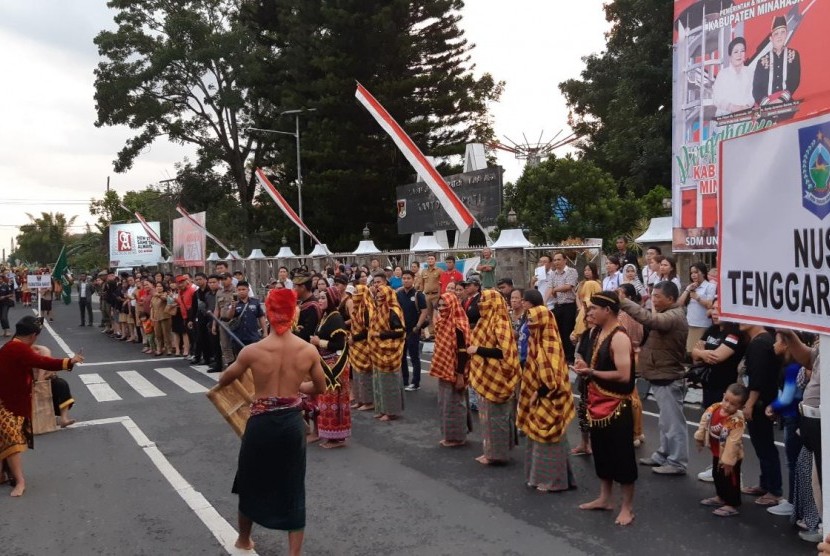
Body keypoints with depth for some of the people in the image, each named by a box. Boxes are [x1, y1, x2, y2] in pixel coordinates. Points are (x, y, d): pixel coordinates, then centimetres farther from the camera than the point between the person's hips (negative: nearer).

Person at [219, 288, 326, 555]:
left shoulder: (252, 351, -13)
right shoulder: (309, 350, -9)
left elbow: (223, 380, 5)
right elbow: (320, 388, 6)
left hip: (262, 423, -1)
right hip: (293, 423, 1)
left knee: (252, 482, 22)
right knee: (292, 488, 13)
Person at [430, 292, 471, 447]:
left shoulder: (457, 326, -18)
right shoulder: (442, 322, 9)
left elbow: (463, 352, -20)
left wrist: (460, 375, -21)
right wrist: (439, 369, 17)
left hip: (454, 372, -9)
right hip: (443, 370, 9)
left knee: (453, 404, 1)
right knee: (444, 404, 15)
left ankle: (456, 437, 12)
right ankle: (448, 435, 25)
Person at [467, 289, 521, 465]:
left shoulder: (499, 323, -17)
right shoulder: (487, 321, 11)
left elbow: (505, 352, -25)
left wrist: (478, 350, -21)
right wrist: (474, 348, 3)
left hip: (495, 377, -9)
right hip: (485, 376, 9)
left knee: (495, 415, 0)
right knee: (487, 414, 14)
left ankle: (497, 453, 9)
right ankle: (491, 450, 23)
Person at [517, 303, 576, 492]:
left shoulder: (550, 345, -21)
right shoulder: (538, 341, 8)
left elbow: (551, 379, -24)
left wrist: (539, 393, -13)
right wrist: (532, 394, 12)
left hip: (548, 402, -9)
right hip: (539, 400, 9)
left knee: (548, 438, 1)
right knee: (539, 438, 15)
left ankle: (552, 480, 11)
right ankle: (541, 476, 24)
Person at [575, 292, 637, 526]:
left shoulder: (619, 338, -20)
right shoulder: (600, 334, 9)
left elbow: (623, 375, -27)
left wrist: (592, 373, -21)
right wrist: (587, 367, 2)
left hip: (617, 406, -9)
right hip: (599, 404, 9)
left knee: (621, 456, 1)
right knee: (601, 452, 18)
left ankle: (627, 507, 13)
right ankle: (604, 499, 31)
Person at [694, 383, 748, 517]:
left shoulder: (736, 421, -34)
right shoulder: (714, 408, -14)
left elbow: (733, 442, -30)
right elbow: (705, 421, 3)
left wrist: (728, 461, -27)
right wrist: (700, 437, 11)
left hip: (730, 456, -8)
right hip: (717, 452, 8)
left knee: (730, 480, 5)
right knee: (717, 476, 25)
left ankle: (732, 505, 20)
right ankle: (721, 497, 45)